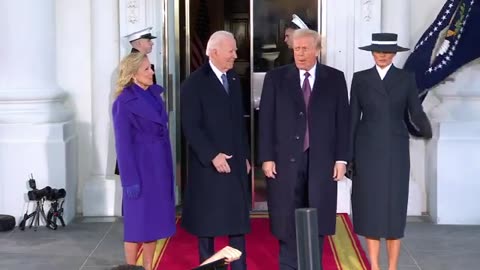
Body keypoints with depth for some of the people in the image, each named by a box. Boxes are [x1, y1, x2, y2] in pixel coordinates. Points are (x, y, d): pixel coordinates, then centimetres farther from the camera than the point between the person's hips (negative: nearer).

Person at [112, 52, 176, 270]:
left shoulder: (154, 94, 8)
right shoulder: (124, 102, -13)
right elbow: (123, 144, -13)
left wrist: (167, 167, 11)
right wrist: (130, 180, -17)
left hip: (159, 166, 7)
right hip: (141, 167, -7)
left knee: (153, 219, 12)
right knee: (138, 221, 2)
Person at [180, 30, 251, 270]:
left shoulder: (234, 79, 11)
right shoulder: (194, 83, -9)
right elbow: (190, 127, -14)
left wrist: (245, 156, 13)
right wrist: (212, 155, -19)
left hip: (235, 163, 6)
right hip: (208, 165, -5)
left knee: (238, 219, 8)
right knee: (207, 221, 6)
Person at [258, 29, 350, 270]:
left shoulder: (335, 78, 5)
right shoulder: (276, 78, 3)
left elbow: (343, 120, 4)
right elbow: (266, 120, 1)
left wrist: (341, 158, -1)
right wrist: (266, 158, -6)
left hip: (322, 160, 1)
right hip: (285, 159, 0)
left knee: (317, 220, 7)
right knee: (287, 221, 4)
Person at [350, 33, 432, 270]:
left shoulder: (406, 79, 4)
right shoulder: (360, 78, 4)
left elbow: (416, 112, -3)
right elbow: (353, 117, 5)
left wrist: (426, 130, -25)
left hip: (395, 150, 0)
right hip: (367, 150, 1)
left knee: (394, 206, 2)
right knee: (370, 206, 4)